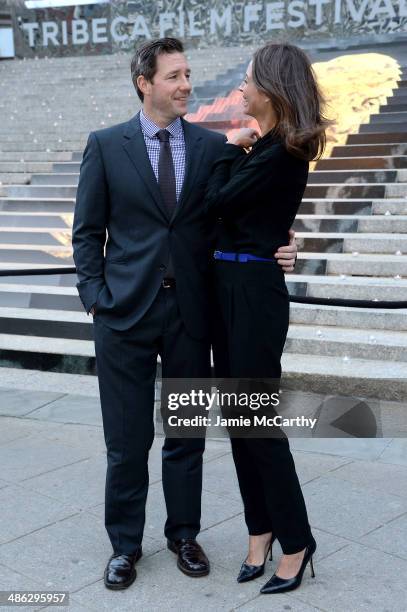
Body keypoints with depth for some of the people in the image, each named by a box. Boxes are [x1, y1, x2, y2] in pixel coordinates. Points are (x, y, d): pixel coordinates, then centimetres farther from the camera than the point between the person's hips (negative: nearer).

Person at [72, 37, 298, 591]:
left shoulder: (212, 146, 5)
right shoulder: (105, 145, 1)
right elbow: (88, 231, 3)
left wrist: (276, 249, -12)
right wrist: (95, 296, -6)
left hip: (190, 310, 2)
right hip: (125, 312, -1)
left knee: (187, 434, 13)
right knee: (127, 439, 8)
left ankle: (184, 534, 33)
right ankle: (125, 545, 28)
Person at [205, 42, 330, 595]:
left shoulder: (280, 153, -15)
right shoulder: (264, 146, 12)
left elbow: (219, 203, -13)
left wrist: (231, 150, -2)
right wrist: (238, 150, 3)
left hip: (253, 290, -9)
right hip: (230, 285, 9)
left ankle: (296, 541, 16)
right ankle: (261, 528, 28)